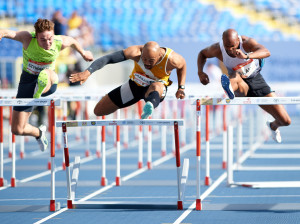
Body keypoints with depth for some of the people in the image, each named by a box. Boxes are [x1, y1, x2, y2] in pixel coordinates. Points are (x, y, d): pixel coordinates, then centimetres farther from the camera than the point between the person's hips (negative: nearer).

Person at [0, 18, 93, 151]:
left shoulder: (60, 43, -17)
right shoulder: (28, 39, -24)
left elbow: (72, 41, 8)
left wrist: (83, 53, 25)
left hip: (48, 83, 2)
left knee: (47, 74, -32)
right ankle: (39, 133, 31)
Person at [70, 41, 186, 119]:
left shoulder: (171, 59, -29)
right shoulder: (136, 52, -33)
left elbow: (182, 64, -3)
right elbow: (108, 58, -40)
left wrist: (181, 88, -10)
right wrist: (88, 72, -52)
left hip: (157, 88, -3)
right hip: (135, 85, 3)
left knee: (156, 87, -44)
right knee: (99, 111, 5)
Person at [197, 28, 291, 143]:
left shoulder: (247, 43, -26)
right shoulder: (217, 50, -19)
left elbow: (266, 52, -45)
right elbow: (202, 53, 4)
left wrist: (246, 56, -64)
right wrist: (200, 72, -15)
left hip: (256, 81, 1)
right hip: (241, 86, -1)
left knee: (285, 121, 1)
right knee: (235, 77, -41)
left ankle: (273, 126, 36)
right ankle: (230, 90, -75)